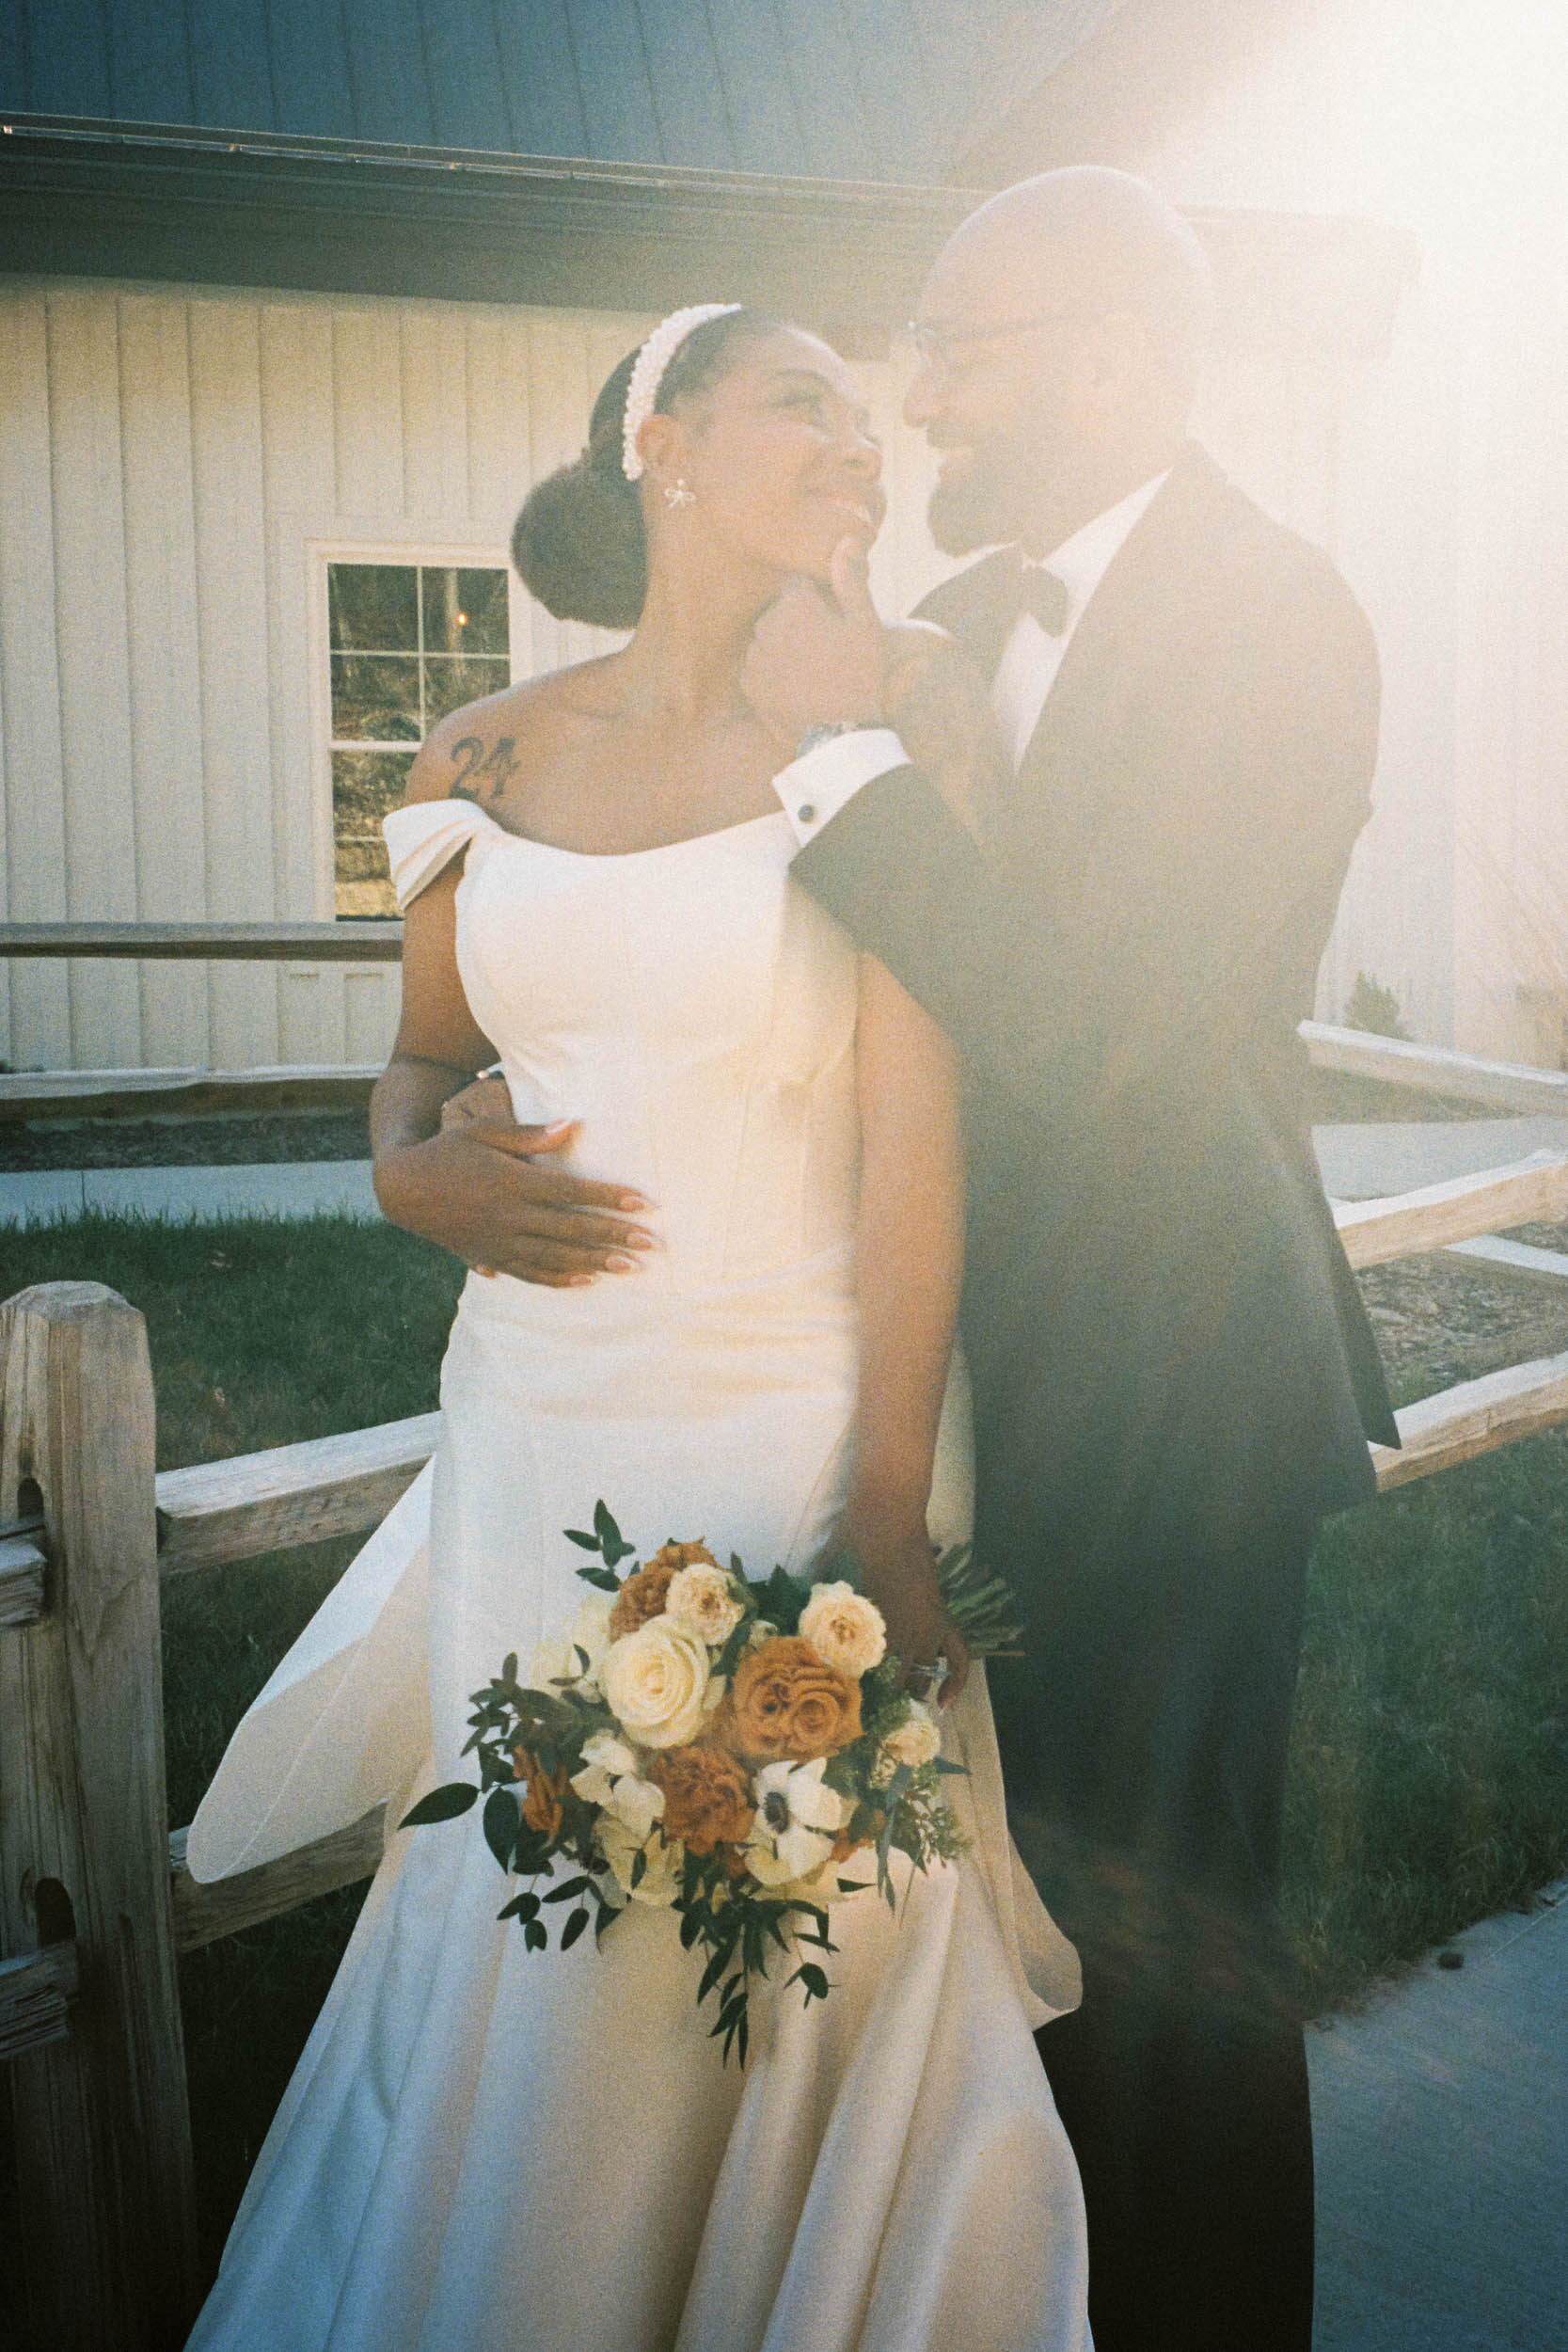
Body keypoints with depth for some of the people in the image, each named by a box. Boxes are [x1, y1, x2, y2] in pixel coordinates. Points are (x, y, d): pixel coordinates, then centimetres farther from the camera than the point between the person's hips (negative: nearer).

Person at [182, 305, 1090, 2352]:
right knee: (525, 1946, 16)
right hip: (535, 1441, 3)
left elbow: (914, 1140, -9)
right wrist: (415, 1170, -6)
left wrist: (888, 1517, -13)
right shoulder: (483, 762, 5)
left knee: (792, 1964, 9)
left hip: (801, 1429, -3)